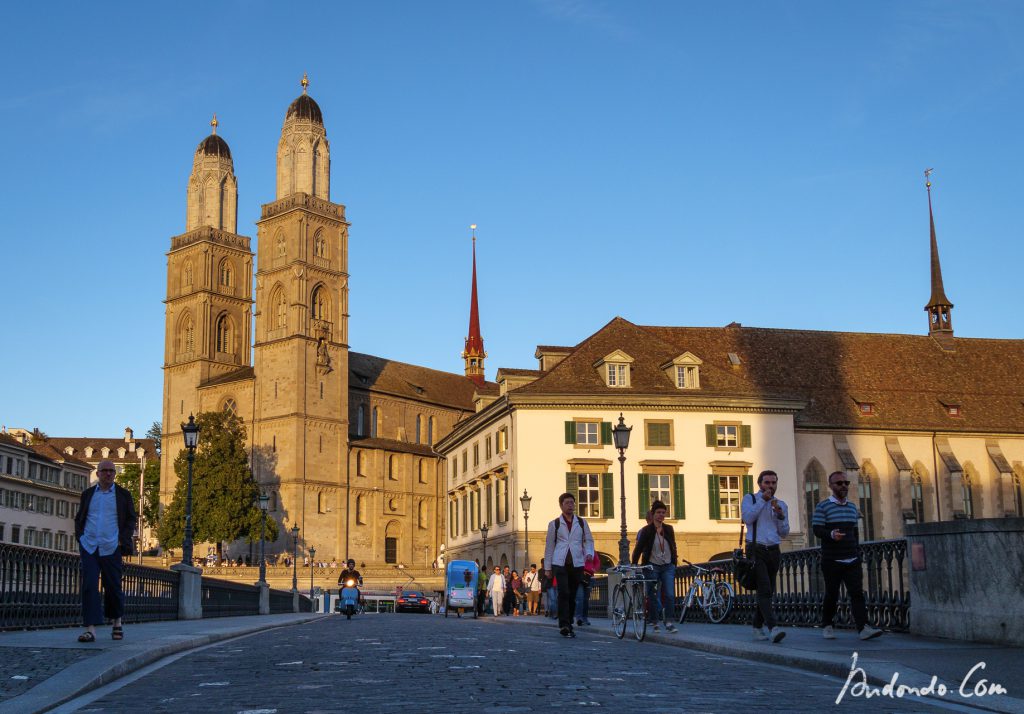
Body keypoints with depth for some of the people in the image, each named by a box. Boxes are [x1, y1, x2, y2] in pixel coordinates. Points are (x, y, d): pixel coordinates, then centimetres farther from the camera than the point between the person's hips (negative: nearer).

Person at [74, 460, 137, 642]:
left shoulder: (123, 495, 7)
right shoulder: (87, 494, 14)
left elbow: (131, 519, 7)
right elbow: (79, 518, 20)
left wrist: (123, 540, -5)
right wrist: (80, 536, 4)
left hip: (111, 547, -1)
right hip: (89, 546, 1)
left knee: (113, 586, 4)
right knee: (89, 586, -9)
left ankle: (117, 623, 25)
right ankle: (90, 629, -12)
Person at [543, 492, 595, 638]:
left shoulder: (582, 523, 12)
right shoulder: (554, 524, 7)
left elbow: (588, 540, 15)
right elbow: (549, 545, 10)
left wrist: (589, 553, -6)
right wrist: (548, 567, 8)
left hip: (577, 563, 2)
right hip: (560, 563, -2)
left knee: (572, 595, 6)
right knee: (564, 593, -15)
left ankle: (568, 624, 16)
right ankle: (564, 625, -15)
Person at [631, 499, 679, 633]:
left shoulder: (669, 529, 7)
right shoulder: (646, 531, -5)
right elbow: (638, 548, -4)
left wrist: (674, 561, 12)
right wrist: (633, 565, -8)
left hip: (668, 567, 2)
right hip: (652, 566, -2)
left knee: (670, 595, -9)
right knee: (653, 596, 1)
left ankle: (669, 622, -6)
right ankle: (655, 623, 13)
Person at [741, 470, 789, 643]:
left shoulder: (781, 505, 16)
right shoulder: (750, 498, 5)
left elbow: (784, 533, 12)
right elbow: (747, 518, -14)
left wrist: (780, 515, -5)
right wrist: (763, 500, -10)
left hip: (773, 551, 5)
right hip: (756, 550, -5)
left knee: (767, 592, 9)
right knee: (764, 590, -18)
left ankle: (758, 627, 23)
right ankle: (773, 628, -29)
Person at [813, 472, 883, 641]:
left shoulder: (852, 507, 16)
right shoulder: (822, 507, -1)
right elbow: (817, 529, -10)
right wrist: (831, 534, -29)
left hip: (852, 560, 4)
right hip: (832, 561, -4)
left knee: (857, 593, -8)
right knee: (831, 595, 3)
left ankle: (863, 628, -16)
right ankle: (827, 626, 19)